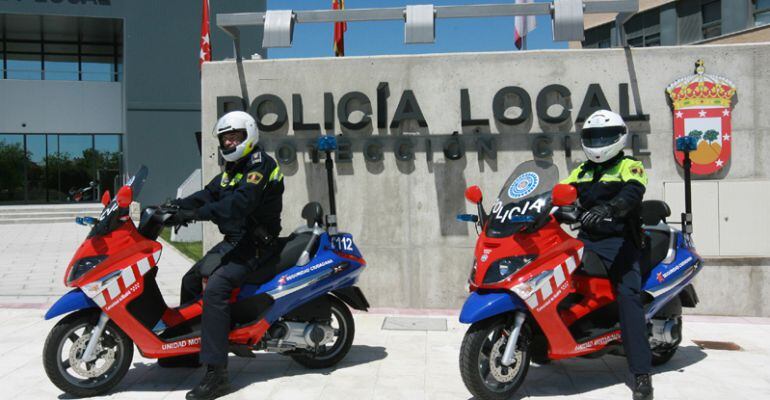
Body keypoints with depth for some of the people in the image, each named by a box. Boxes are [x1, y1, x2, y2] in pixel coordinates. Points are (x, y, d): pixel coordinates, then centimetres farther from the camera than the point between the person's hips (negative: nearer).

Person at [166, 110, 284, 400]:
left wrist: (196, 214, -35)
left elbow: (240, 202, -28)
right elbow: (209, 193, 11)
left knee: (215, 289, -28)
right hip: (233, 241, 10)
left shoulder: (259, 164, -13)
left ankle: (216, 374, -30)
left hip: (255, 244, -10)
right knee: (191, 280, 16)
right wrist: (175, 206, -4)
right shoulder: (233, 169, 20)